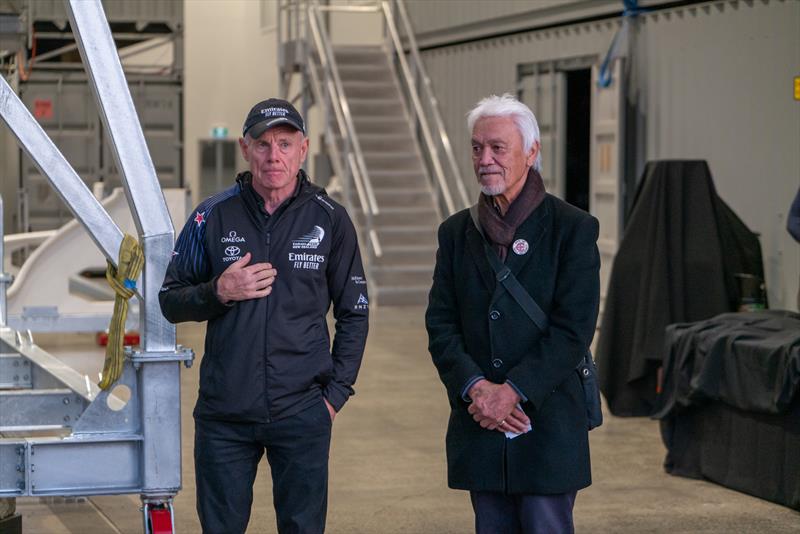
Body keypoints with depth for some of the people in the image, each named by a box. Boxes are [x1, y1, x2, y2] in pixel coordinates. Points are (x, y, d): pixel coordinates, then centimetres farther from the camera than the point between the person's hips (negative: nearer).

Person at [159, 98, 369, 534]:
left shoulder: (329, 219, 2)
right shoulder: (213, 216, 2)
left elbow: (353, 313, 9)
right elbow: (170, 302, 8)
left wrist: (336, 392, 2)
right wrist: (217, 293, -12)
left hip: (302, 414, -1)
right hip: (223, 414, 1)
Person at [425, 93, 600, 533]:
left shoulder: (573, 229, -2)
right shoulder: (457, 232, 11)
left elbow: (573, 328, -9)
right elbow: (440, 324, 6)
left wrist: (513, 391, -15)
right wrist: (474, 387, -11)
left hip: (548, 424, -4)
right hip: (479, 428, 4)